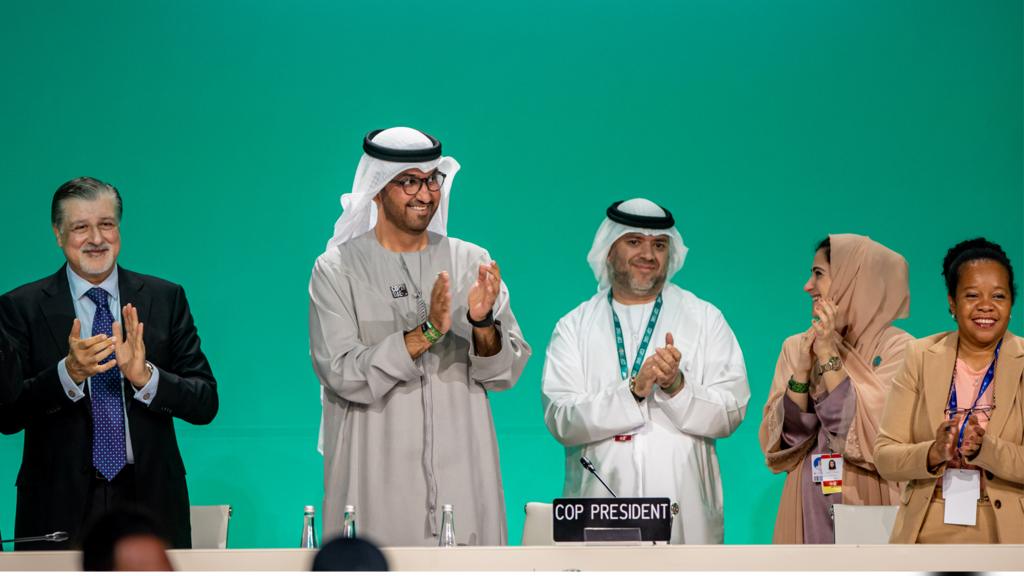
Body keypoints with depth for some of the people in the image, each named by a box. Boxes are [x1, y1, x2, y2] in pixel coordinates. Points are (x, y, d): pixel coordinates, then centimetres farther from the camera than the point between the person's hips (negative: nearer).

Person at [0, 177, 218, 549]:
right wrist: (69, 372, -21)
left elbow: (205, 404, 1)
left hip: (149, 503, 1)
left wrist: (144, 375, -17)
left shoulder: (165, 299, 6)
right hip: (61, 509, -1)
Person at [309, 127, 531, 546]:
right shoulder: (336, 270, 0)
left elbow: (506, 374, 4)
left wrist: (483, 324, -16)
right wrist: (426, 332, -20)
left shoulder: (471, 263, 9)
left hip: (462, 476, 2)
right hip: (375, 477, -2)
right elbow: (343, 375, -12)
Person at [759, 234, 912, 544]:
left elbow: (874, 437, -18)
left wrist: (830, 357, -16)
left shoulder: (896, 347, -7)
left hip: (867, 505, -4)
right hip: (807, 509, 4)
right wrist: (802, 371, -11)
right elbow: (779, 443, 1)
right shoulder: (796, 347, 7)